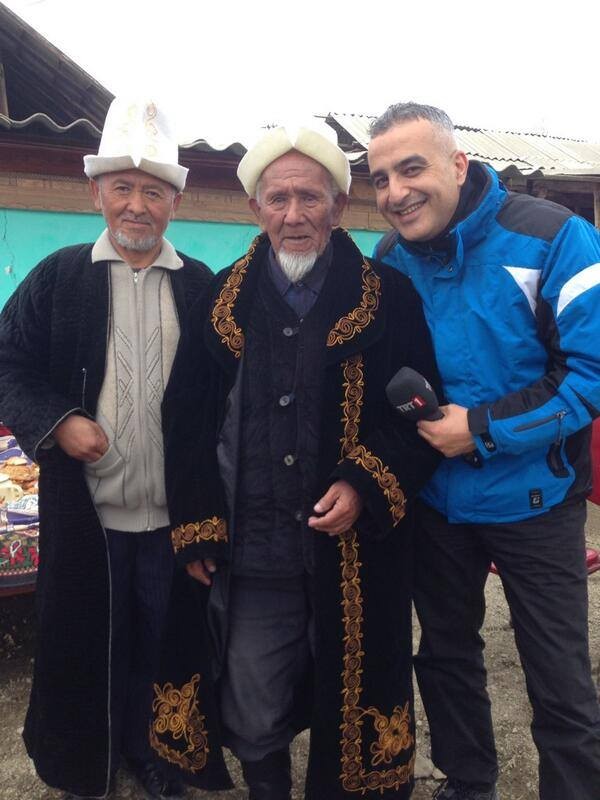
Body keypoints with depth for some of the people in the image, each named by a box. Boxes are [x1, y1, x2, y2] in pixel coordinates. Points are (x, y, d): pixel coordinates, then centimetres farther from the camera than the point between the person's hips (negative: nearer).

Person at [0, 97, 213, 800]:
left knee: (162, 644, 16)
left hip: (176, 512, 1)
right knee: (80, 643, 16)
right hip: (82, 508, 0)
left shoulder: (202, 286, 3)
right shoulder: (57, 277, 1)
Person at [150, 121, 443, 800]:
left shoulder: (389, 299, -2)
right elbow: (188, 423, 7)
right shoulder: (224, 301, 4)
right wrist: (196, 532, 3)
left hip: (357, 559, -1)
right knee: (253, 729, 14)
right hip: (247, 561, 2)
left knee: (349, 714, 17)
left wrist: (365, 488, -14)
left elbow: (420, 415, 0)